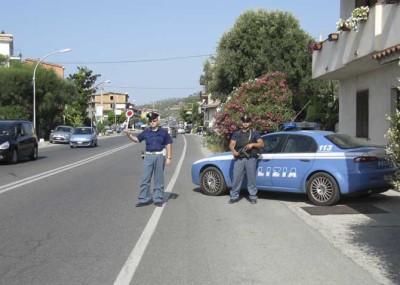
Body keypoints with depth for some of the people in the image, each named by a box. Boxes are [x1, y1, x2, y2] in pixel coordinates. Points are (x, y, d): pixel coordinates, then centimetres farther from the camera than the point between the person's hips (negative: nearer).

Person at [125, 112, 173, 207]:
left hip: (160, 156, -2)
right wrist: (128, 135, -8)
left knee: (158, 179, 5)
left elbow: (168, 145, 3)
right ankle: (144, 199, 5)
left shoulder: (163, 132, 3)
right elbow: (137, 139, 10)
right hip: (148, 156, 2)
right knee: (145, 178, -1)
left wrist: (169, 158, -2)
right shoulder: (146, 132, 7)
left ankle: (158, 199, 13)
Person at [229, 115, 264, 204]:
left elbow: (261, 144, 5)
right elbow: (231, 144, 7)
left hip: (251, 159, -1)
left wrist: (252, 144, -13)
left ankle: (253, 196, 9)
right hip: (239, 159, 2)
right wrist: (233, 151, -15)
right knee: (236, 178, -1)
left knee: (251, 178, 1)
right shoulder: (236, 133, 17)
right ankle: (234, 196, 6)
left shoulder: (254, 133, 12)